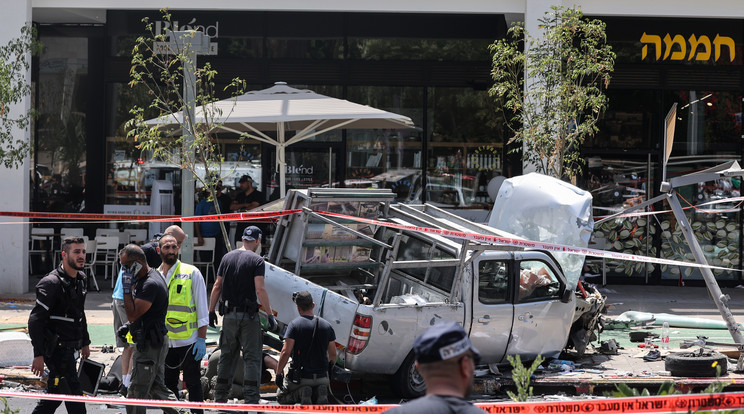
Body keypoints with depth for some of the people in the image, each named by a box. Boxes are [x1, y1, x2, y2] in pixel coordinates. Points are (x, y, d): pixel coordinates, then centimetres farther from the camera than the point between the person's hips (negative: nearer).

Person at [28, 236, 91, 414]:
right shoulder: (52, 283, -17)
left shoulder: (80, 280, 11)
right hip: (55, 349, -9)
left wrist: (85, 342, 26)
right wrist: (38, 355, -23)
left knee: (54, 395, 13)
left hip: (68, 348, 9)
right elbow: (35, 320, -19)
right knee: (73, 394, -9)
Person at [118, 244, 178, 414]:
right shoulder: (143, 279, 12)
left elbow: (132, 314, -24)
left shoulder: (151, 285, -22)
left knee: (136, 394, -5)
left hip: (150, 345, -11)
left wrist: (127, 289, -18)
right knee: (157, 388, 16)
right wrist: (129, 326, 13)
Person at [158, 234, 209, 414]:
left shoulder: (191, 273, -3)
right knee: (168, 385, 11)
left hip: (188, 341, -4)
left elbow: (202, 309, -3)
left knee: (193, 384, 0)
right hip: (164, 343, 4)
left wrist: (202, 340, -10)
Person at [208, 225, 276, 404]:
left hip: (229, 315, 5)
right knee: (252, 357, -2)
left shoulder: (227, 257, 7)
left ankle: (220, 397, 15)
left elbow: (217, 286, 8)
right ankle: (251, 399, -9)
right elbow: (260, 290, -16)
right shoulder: (256, 261, -8)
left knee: (227, 356, 13)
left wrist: (211, 311, 14)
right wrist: (270, 315, -12)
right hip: (248, 316, -5)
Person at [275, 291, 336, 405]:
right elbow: (333, 355, 8)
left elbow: (285, 352, -16)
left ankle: (300, 394, -11)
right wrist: (328, 369, 26)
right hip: (322, 377, 3)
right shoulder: (326, 325, 4)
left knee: (281, 397, 22)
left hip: (300, 377, -3)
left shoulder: (295, 324, -10)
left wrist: (278, 373, -6)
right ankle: (320, 392, -8)